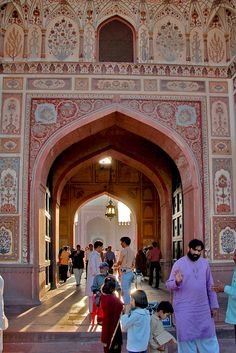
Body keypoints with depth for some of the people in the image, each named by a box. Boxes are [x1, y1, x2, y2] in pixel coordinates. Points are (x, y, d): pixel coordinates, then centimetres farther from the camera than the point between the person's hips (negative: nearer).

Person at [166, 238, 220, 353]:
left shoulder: (205, 263, 6)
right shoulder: (179, 263, -6)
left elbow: (210, 286, 12)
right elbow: (169, 285, -9)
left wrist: (214, 305, 10)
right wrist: (177, 282, -30)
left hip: (203, 308, 4)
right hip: (184, 309, -3)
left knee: (207, 337, 12)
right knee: (187, 337, 5)